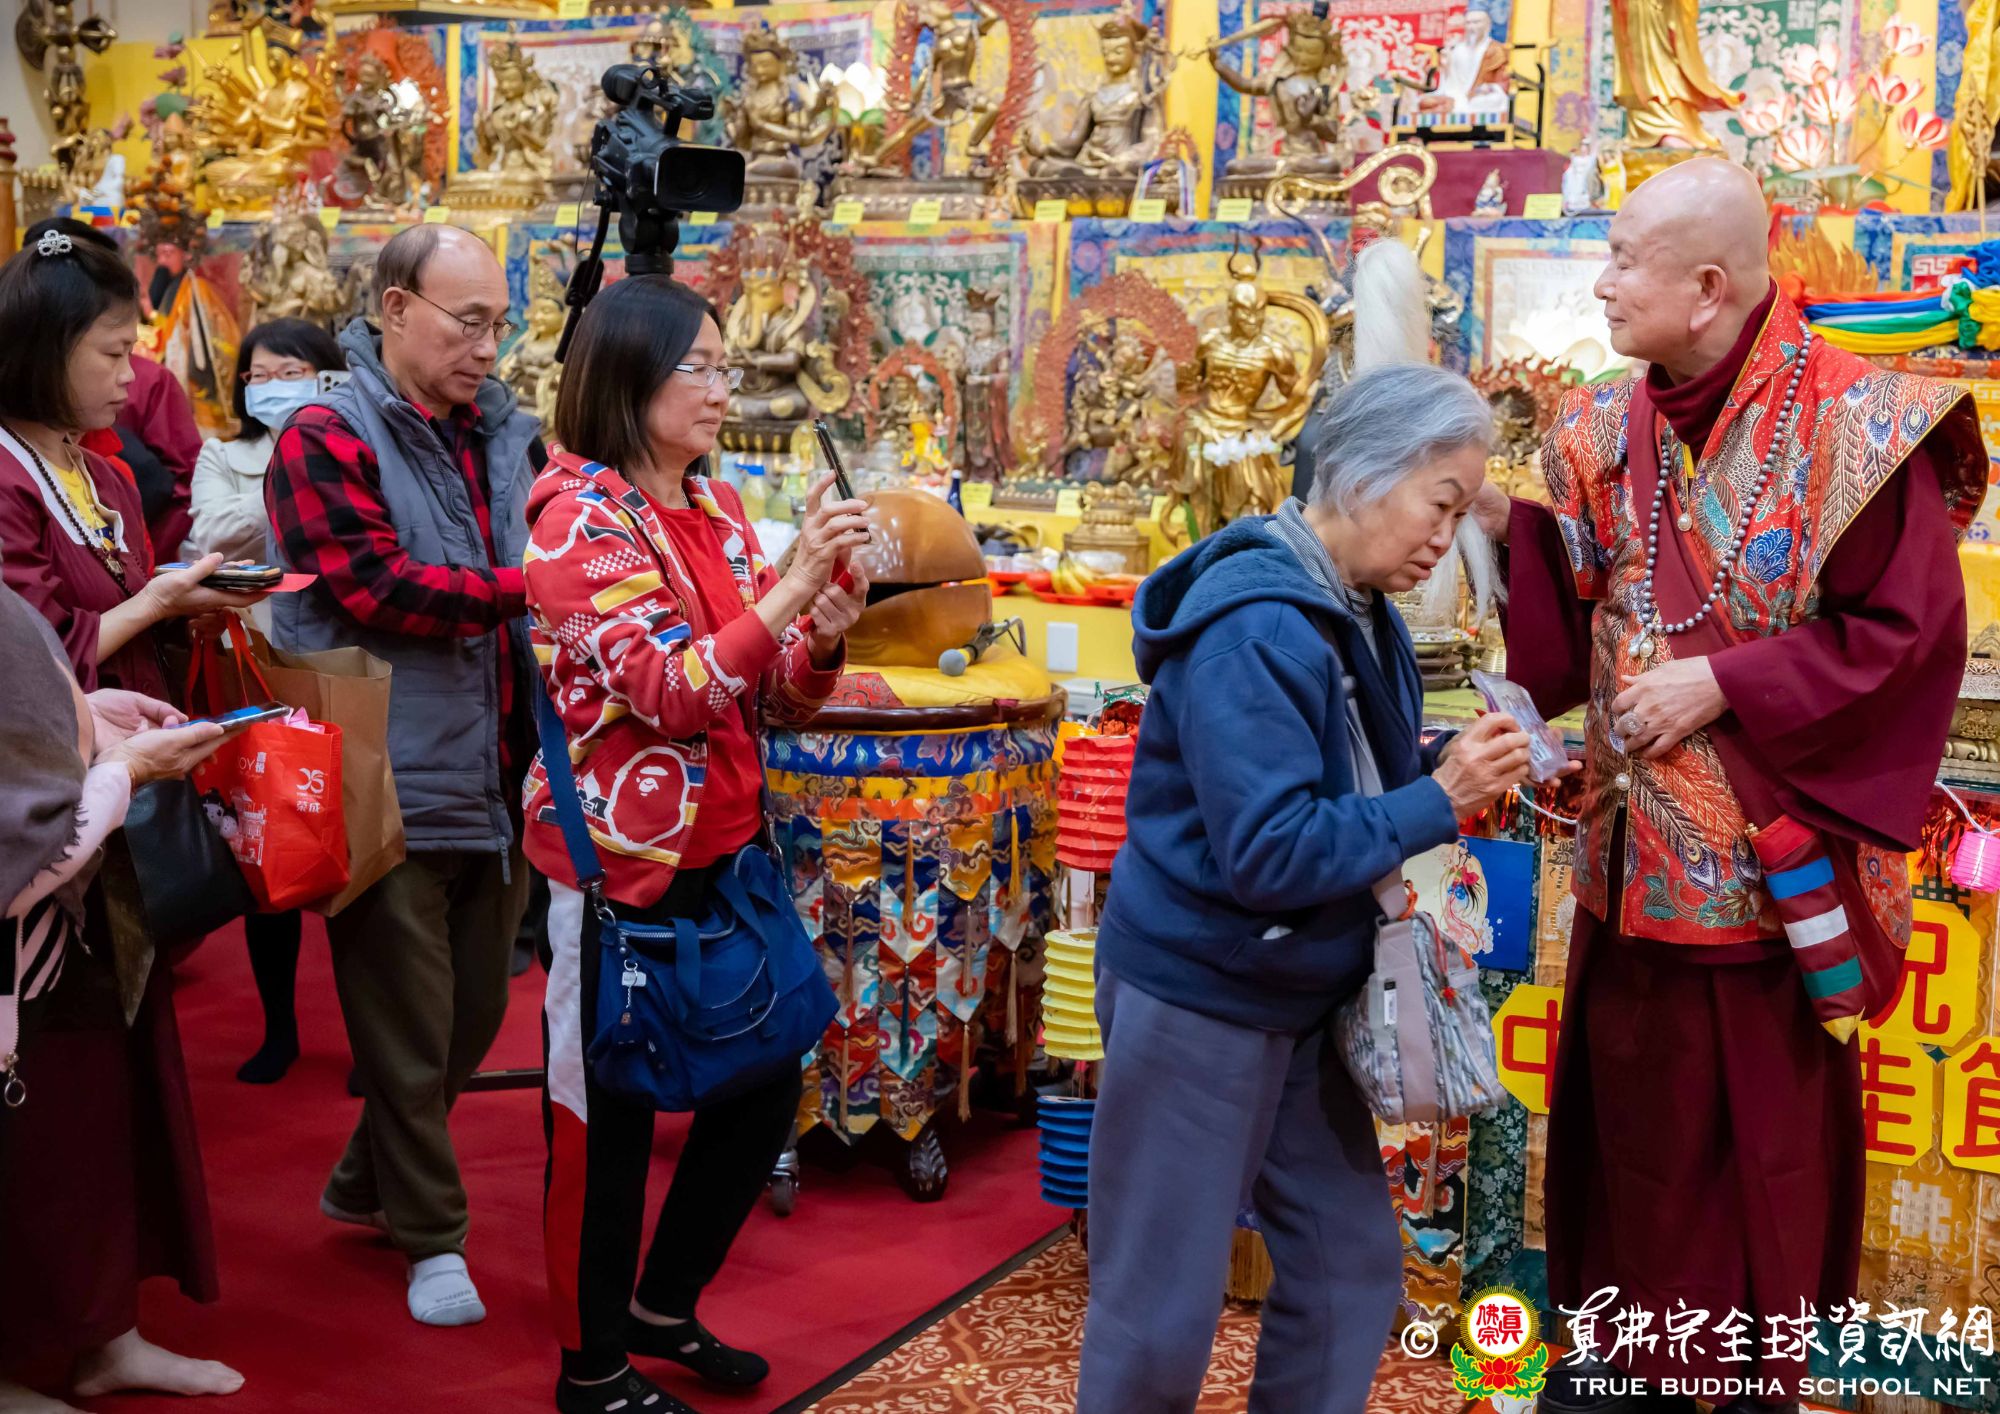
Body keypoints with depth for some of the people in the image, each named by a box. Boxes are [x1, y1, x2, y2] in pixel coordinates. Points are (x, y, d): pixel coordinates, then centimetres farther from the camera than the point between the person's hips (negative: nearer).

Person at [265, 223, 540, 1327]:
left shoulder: (505, 435, 12)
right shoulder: (326, 440, -8)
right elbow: (378, 590, -19)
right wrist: (529, 589, -22)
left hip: (497, 775, 7)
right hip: (395, 787, -7)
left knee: (475, 1008, 17)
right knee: (409, 1026, 4)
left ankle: (366, 1183, 39)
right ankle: (430, 1235, 22)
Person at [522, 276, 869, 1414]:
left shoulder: (718, 508, 8)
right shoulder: (581, 515, -13)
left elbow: (774, 696, 9)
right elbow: (670, 690, -23)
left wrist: (825, 633, -11)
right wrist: (794, 583, -30)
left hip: (725, 851, 8)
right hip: (622, 861, -7)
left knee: (764, 1088, 14)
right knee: (607, 1116, 6)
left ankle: (665, 1306, 35)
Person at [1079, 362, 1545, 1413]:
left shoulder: (1360, 615, 6)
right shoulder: (1255, 629, -24)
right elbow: (1267, 854, -28)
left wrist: (1452, 769, -5)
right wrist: (1438, 802, -22)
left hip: (1300, 997, 9)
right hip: (1196, 996, -9)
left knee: (1351, 1265, 13)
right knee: (1160, 1308, 3)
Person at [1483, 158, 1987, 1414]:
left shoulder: (1853, 426, -13)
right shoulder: (1612, 433, 5)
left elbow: (1911, 635, -15)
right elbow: (1573, 623, 8)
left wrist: (1724, 683, -18)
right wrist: (1503, 527, -8)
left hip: (1774, 857, -6)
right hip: (1640, 851, 6)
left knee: (1768, 1130, 8)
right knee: (1630, 1107, 15)